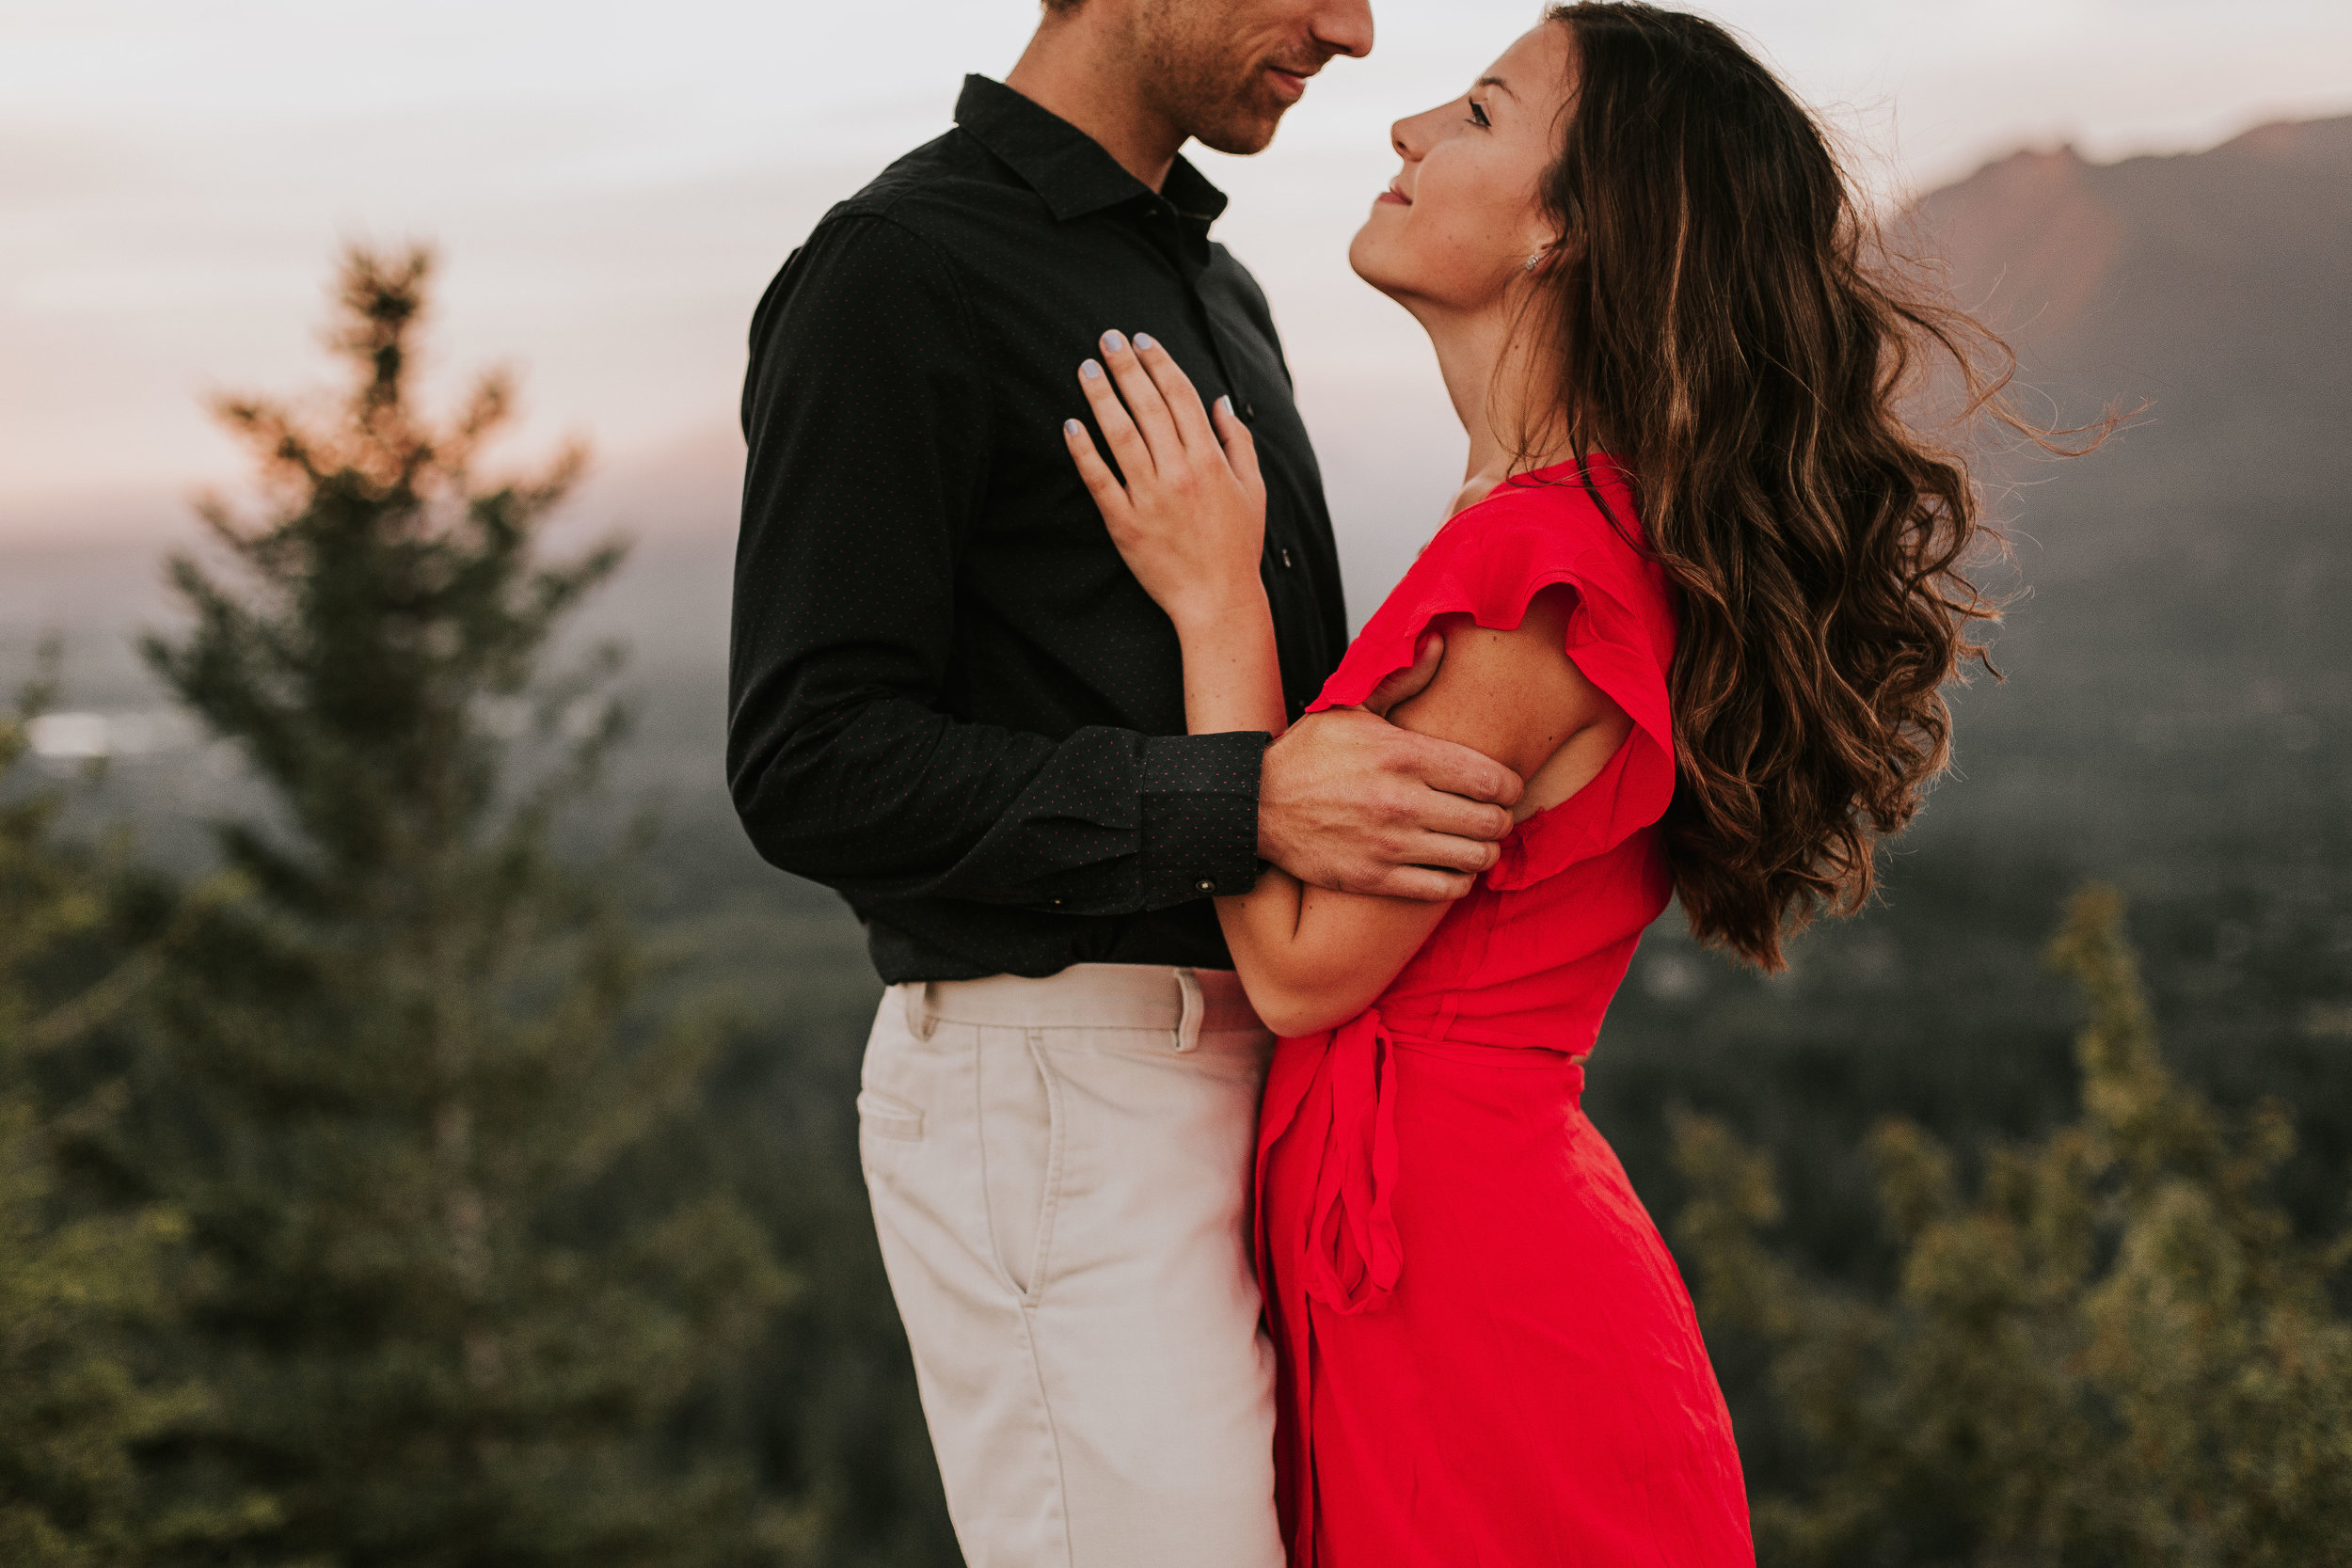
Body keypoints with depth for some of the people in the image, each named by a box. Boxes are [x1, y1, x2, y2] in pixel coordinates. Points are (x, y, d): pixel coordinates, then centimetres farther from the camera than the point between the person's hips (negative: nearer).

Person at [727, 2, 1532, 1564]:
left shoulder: (1221, 294, 19)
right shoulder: (893, 276, -9)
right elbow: (813, 770, -17)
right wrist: (1246, 805, -25)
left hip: (1249, 1069, 8)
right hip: (1052, 1088, -8)